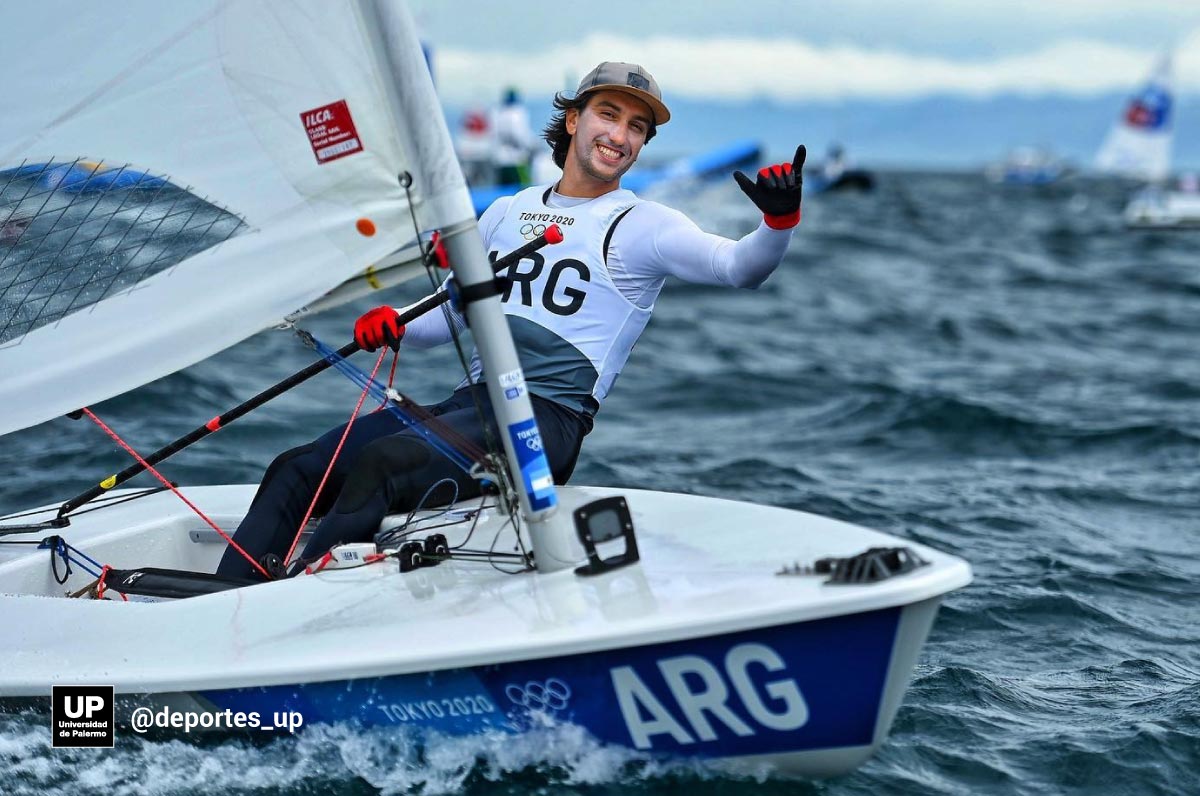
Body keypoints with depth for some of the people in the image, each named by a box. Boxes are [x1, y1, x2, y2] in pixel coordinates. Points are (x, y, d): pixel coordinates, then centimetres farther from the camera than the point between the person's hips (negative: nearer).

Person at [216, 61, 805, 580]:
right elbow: (448, 315, 24)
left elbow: (739, 267, -13)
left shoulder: (643, 227, 2)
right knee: (298, 471, -9)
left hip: (549, 417, -6)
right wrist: (392, 323, 2)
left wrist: (779, 221, -34)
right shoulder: (508, 212, 20)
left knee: (380, 466, -30)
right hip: (469, 403, 6)